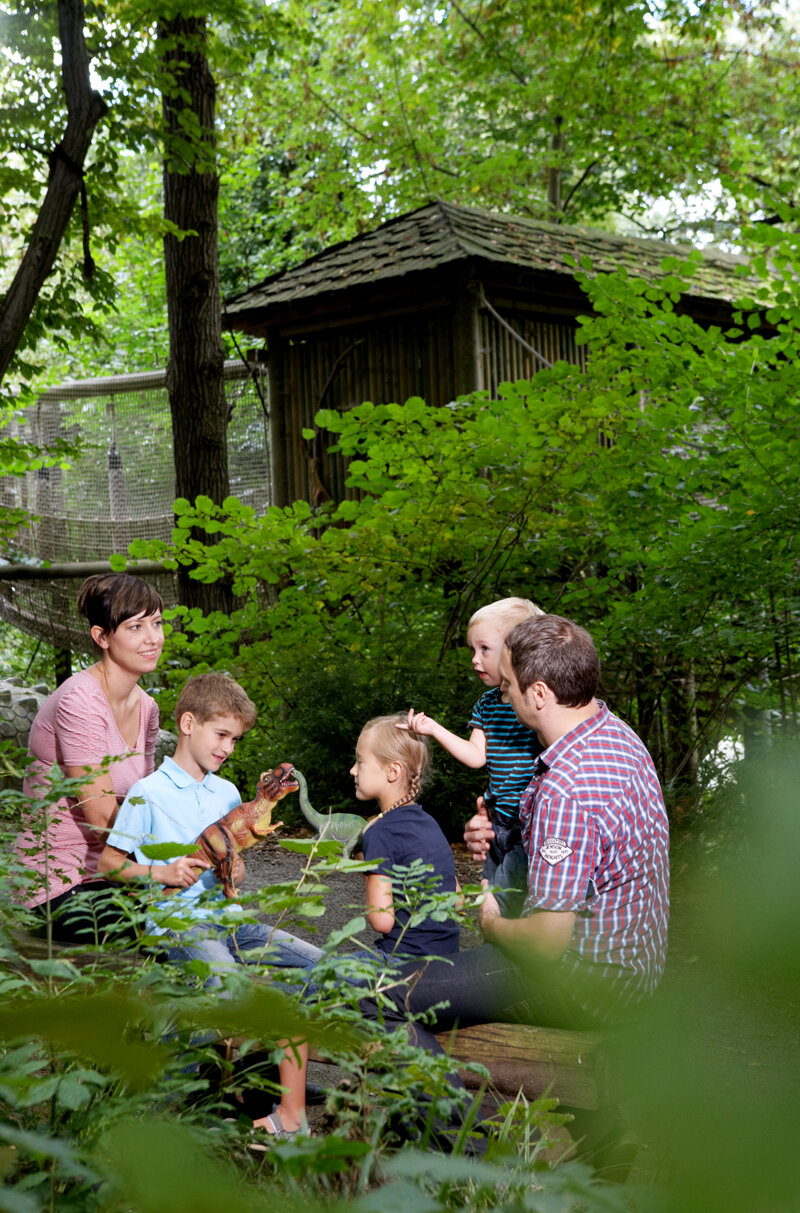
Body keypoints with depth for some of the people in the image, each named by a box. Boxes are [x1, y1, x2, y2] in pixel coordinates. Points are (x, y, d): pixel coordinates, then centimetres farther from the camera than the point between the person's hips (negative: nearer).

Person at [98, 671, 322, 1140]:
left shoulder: (228, 794, 19)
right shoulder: (148, 794, 0)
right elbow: (109, 862, 1)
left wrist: (235, 869, 4)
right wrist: (162, 873, -14)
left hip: (227, 916, 7)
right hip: (176, 920, -7)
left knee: (317, 964, -15)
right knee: (228, 984, -38)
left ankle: (292, 1109, -14)